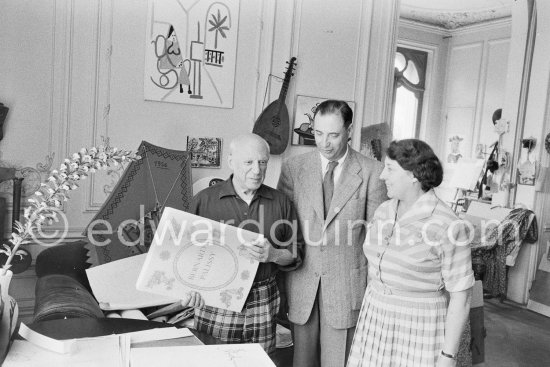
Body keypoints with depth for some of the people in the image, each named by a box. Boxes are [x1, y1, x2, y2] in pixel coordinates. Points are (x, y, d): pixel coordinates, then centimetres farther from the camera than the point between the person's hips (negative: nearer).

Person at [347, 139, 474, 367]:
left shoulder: (447, 226, -19)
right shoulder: (384, 211, 1)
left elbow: (460, 297, -14)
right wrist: (367, 315, 16)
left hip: (418, 329, -6)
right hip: (378, 322, 6)